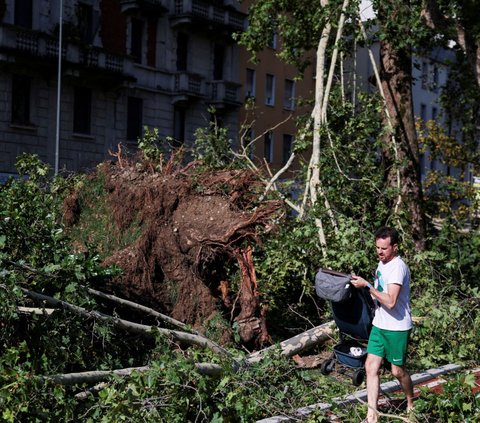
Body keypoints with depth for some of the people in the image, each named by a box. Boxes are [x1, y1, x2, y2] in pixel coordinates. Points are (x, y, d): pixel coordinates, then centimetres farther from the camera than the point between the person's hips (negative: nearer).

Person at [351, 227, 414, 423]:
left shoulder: (398, 267, -22)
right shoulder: (382, 263, 7)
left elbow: (390, 302, -30)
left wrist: (367, 285, -27)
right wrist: (371, 295, 4)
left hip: (397, 328, -8)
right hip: (379, 325, 8)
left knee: (397, 371, 7)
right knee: (371, 367, 2)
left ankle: (411, 405, 33)